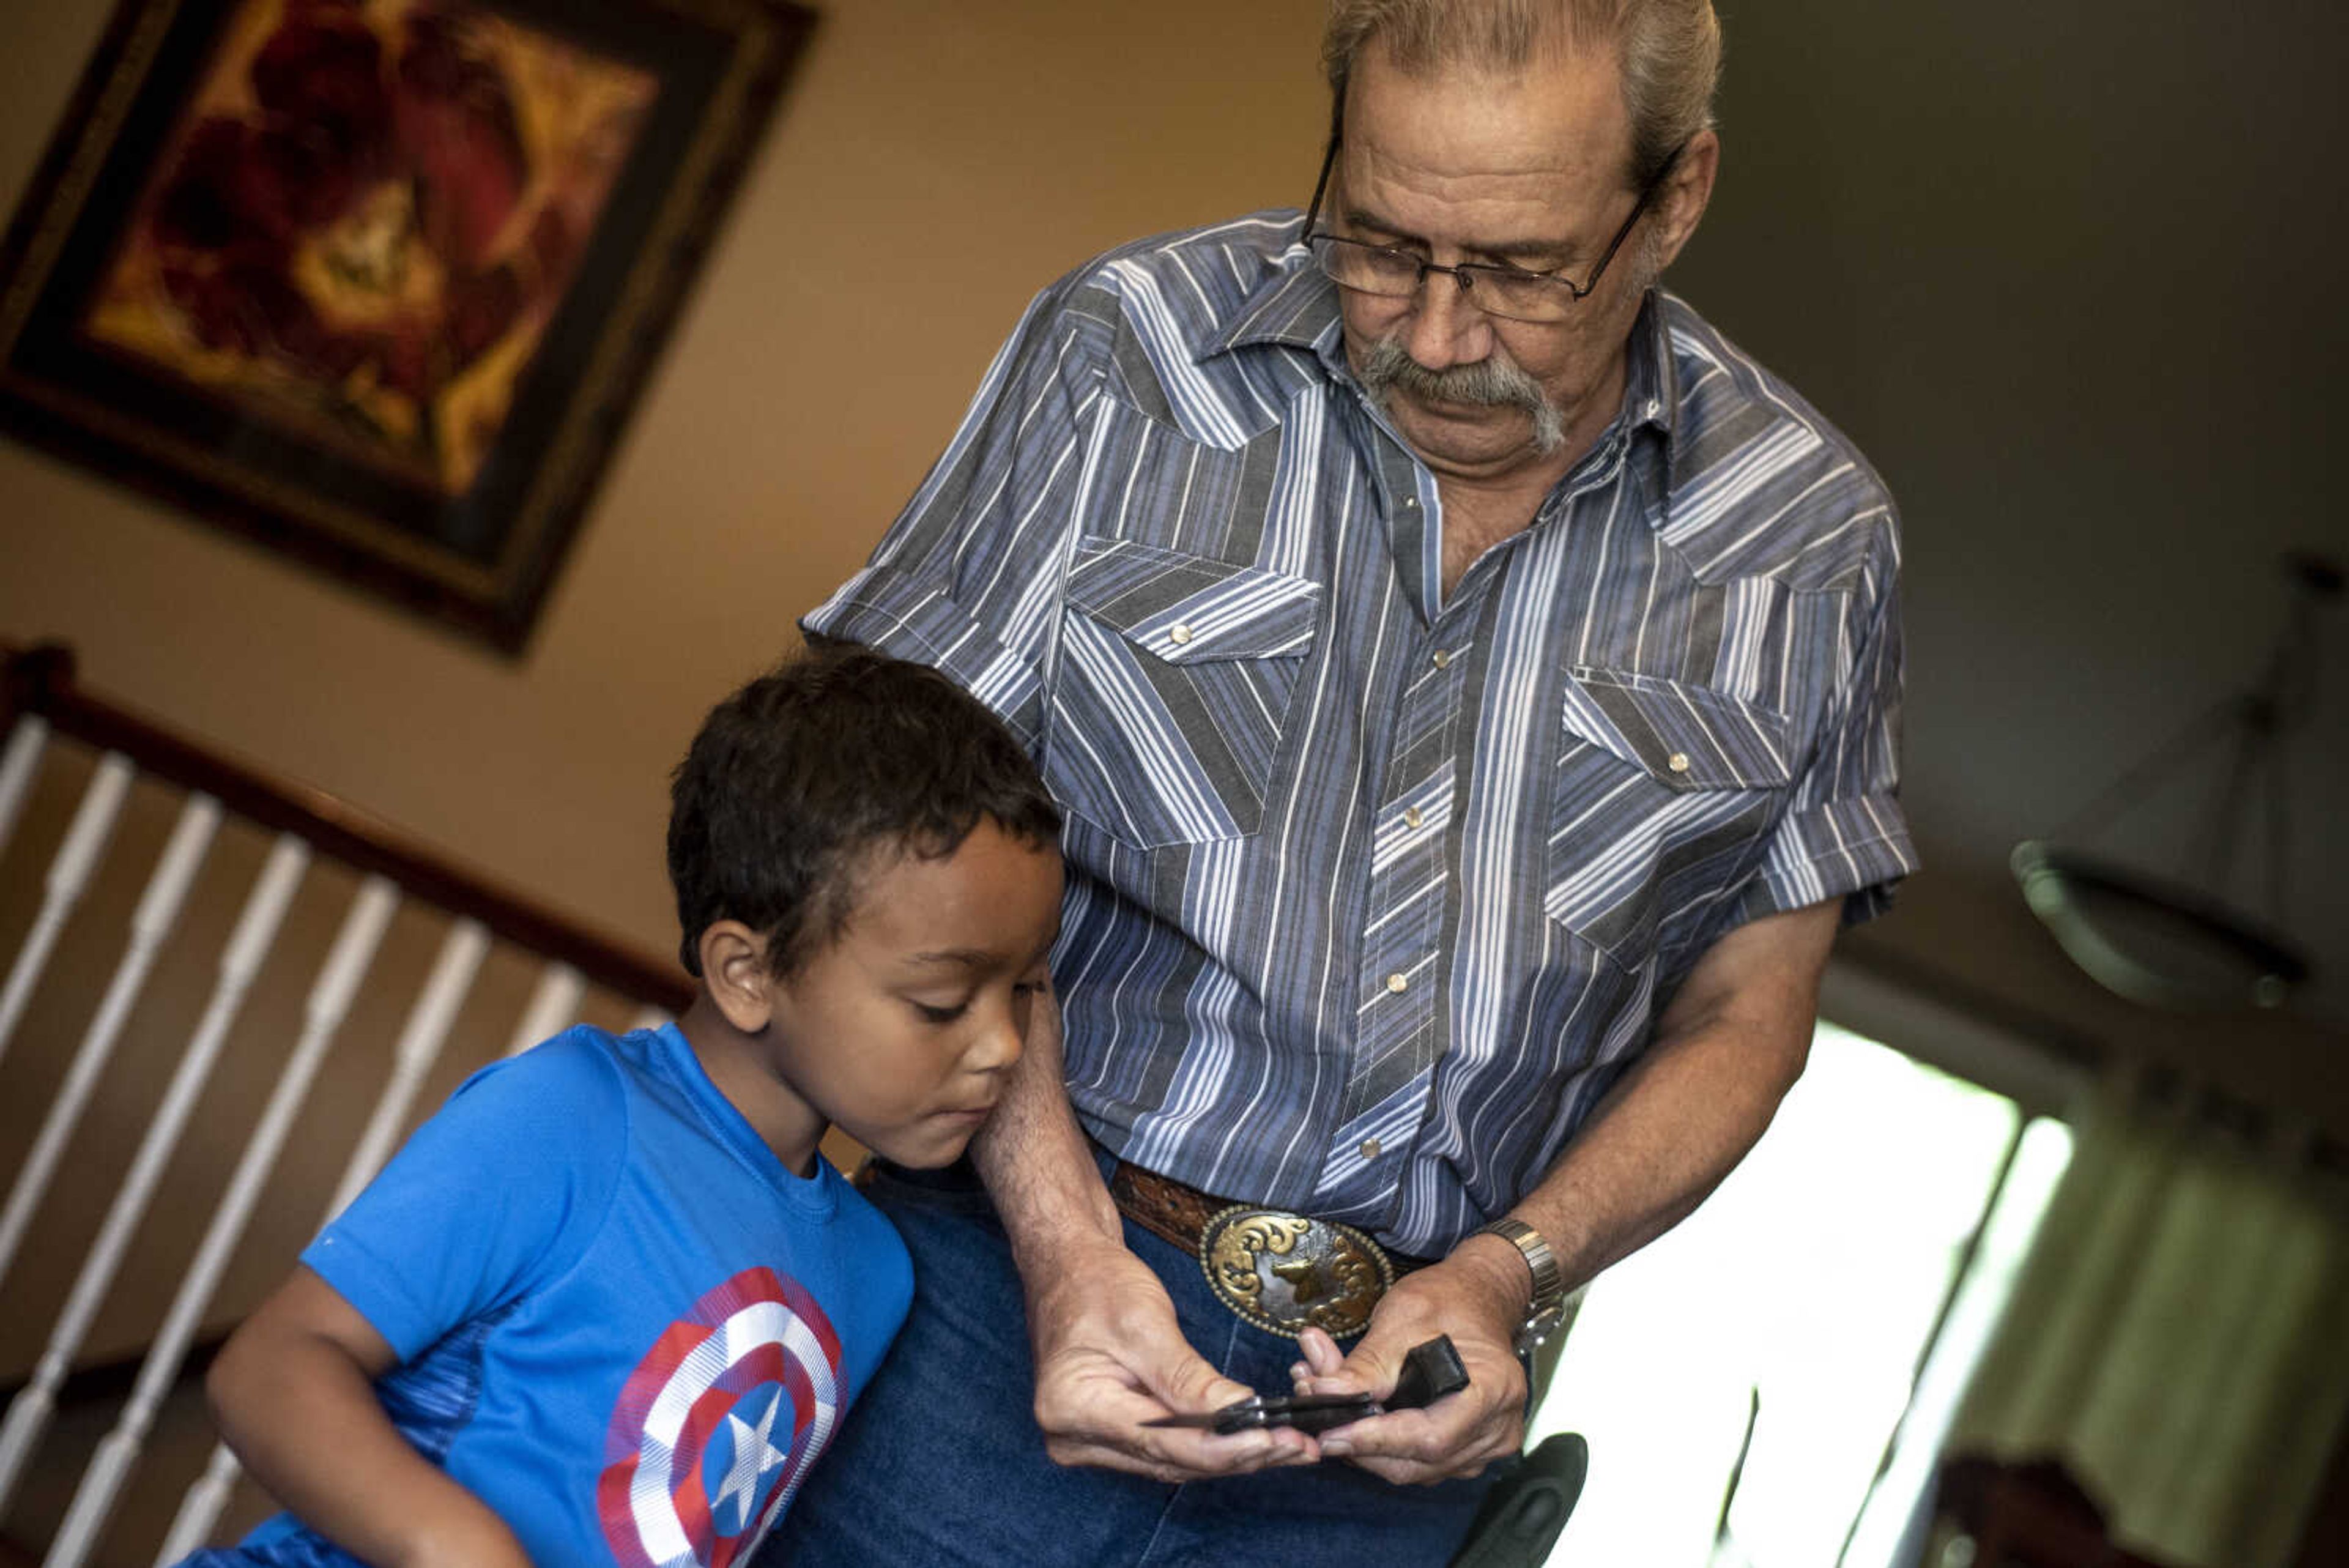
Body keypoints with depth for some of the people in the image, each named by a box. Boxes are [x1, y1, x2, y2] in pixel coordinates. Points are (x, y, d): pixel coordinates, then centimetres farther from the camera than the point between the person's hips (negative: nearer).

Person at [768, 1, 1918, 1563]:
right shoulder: (1127, 353, -7)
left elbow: (1743, 1010, 5)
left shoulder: (1813, 542, -2)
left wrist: (1503, 1274, -11)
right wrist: (1065, 1243, -15)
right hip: (995, 1273, -1)